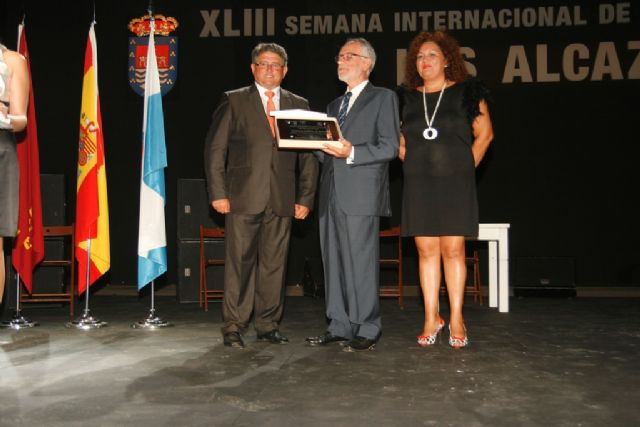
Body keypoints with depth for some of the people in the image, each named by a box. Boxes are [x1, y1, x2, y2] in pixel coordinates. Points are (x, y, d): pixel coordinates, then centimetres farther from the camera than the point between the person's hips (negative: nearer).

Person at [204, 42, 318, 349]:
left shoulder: (298, 105, 14)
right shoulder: (234, 101, 7)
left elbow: (309, 156, 12)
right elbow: (214, 148, 2)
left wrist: (306, 198, 5)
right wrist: (218, 193, -6)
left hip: (282, 200, 2)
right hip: (243, 197, -2)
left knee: (274, 265, 5)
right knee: (240, 263, -1)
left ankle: (268, 325, 17)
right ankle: (233, 328, 9)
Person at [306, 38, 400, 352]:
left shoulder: (383, 98, 3)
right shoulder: (334, 105, 24)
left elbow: (390, 146, -7)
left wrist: (352, 153, -18)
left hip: (361, 195, -7)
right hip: (331, 195, 7)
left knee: (361, 264, -5)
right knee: (334, 263, 8)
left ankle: (367, 330, 4)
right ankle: (339, 326, 16)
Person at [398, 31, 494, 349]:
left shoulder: (466, 92, 4)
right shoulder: (406, 97, 13)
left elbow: (484, 134, 4)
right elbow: (399, 141, 19)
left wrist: (467, 167, 0)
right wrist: (412, 164, 7)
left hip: (455, 183, -3)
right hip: (419, 185, 3)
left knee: (453, 250, -3)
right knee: (426, 251, 3)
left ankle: (456, 319, 6)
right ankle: (431, 318, 10)